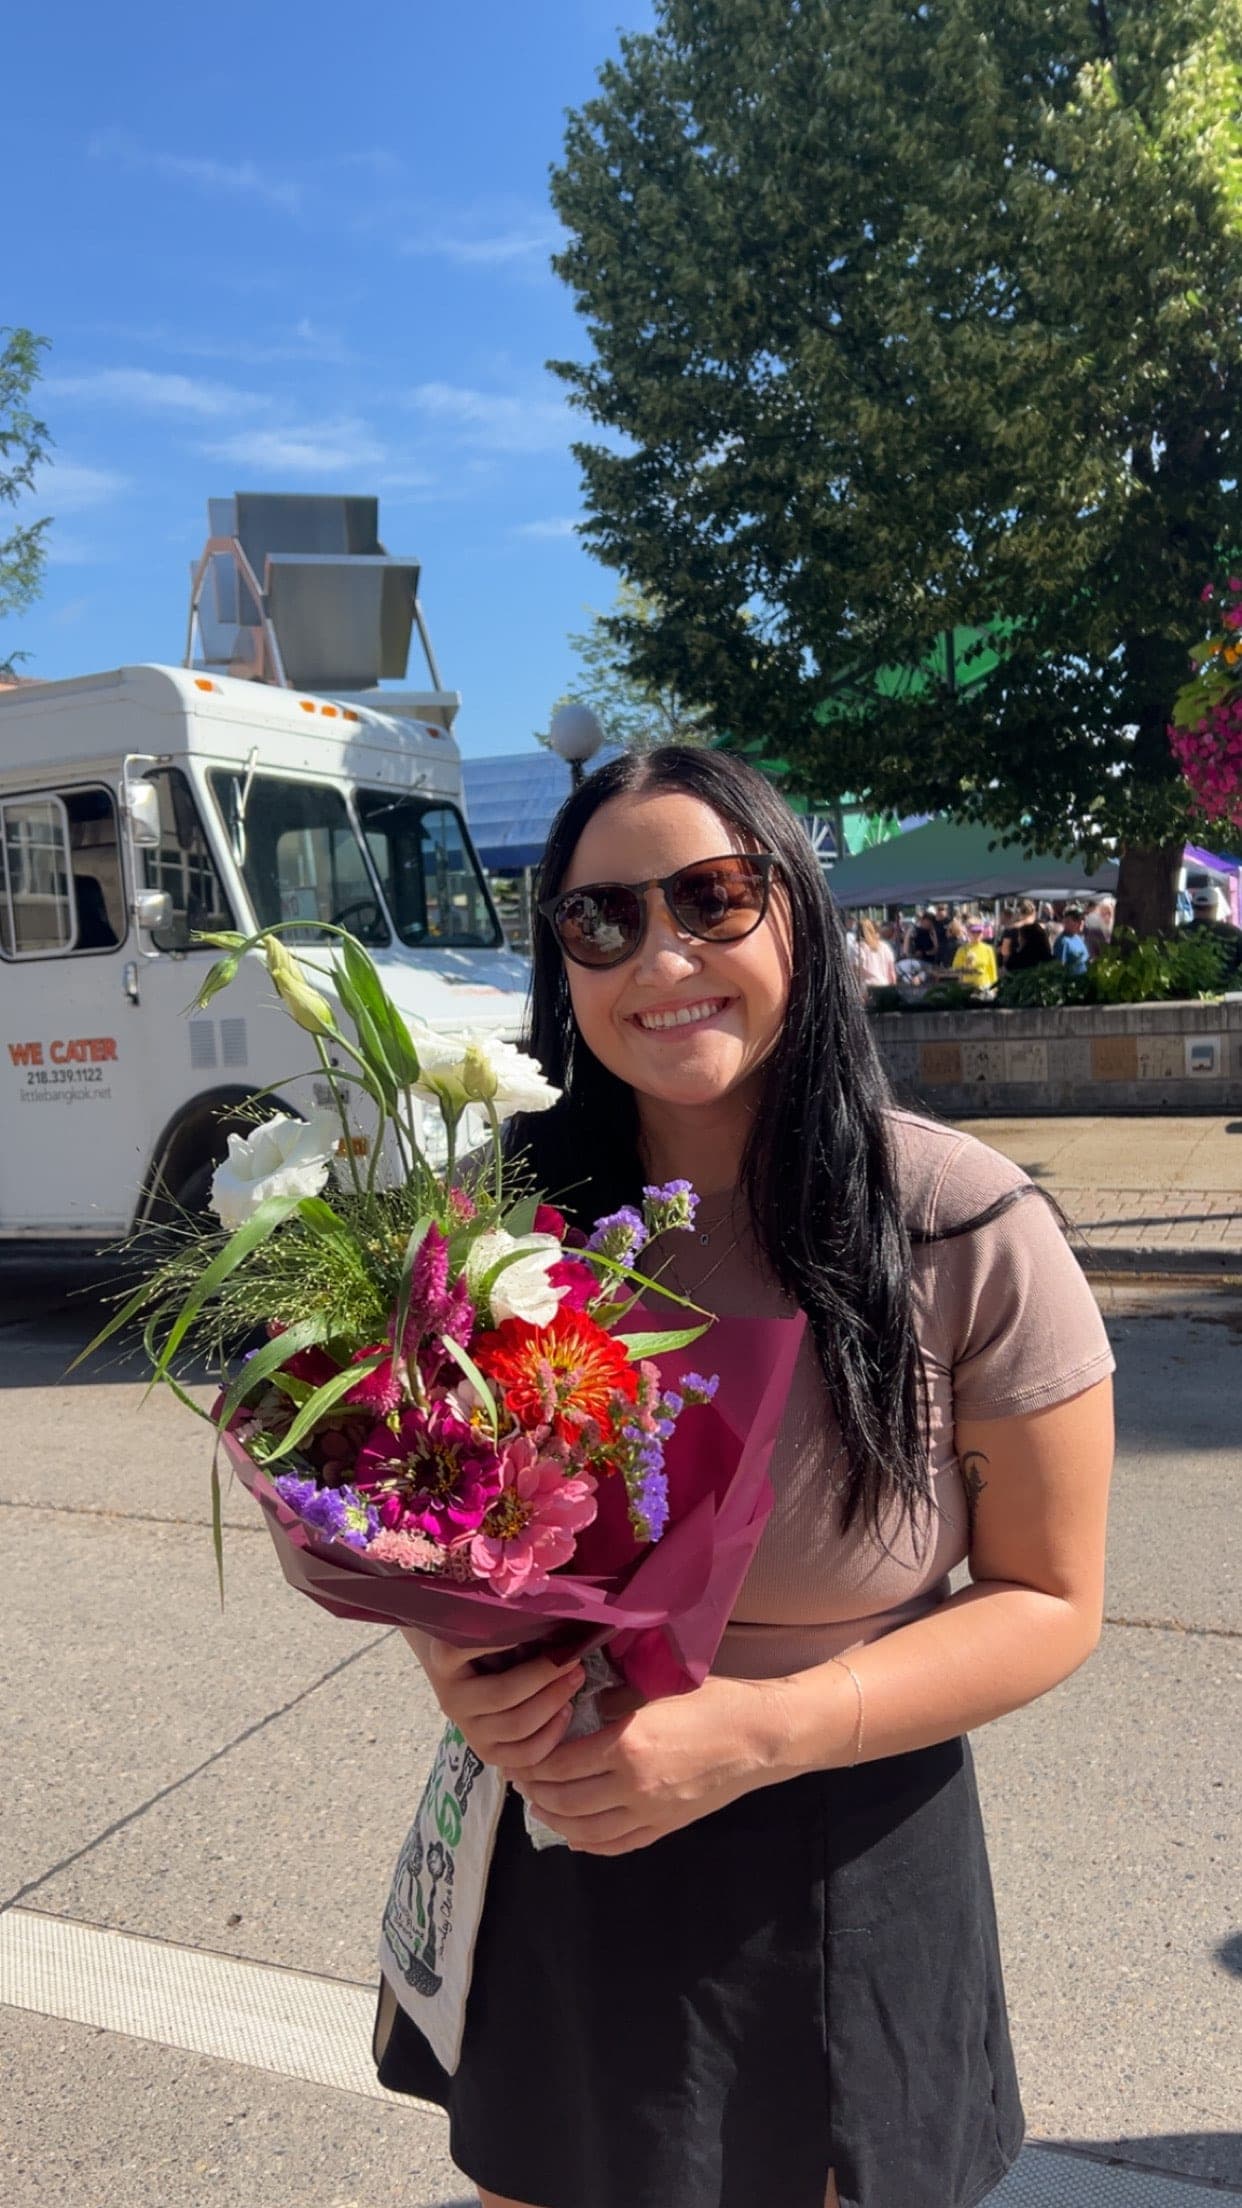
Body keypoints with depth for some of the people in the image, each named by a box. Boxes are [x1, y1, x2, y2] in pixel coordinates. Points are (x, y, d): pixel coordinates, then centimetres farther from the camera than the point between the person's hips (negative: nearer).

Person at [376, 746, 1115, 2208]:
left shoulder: (969, 1232, -18)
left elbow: (1048, 1602, -12)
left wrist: (757, 1731, -24)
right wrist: (452, 1659, -18)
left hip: (835, 1861, -2)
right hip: (549, 1846, 3)